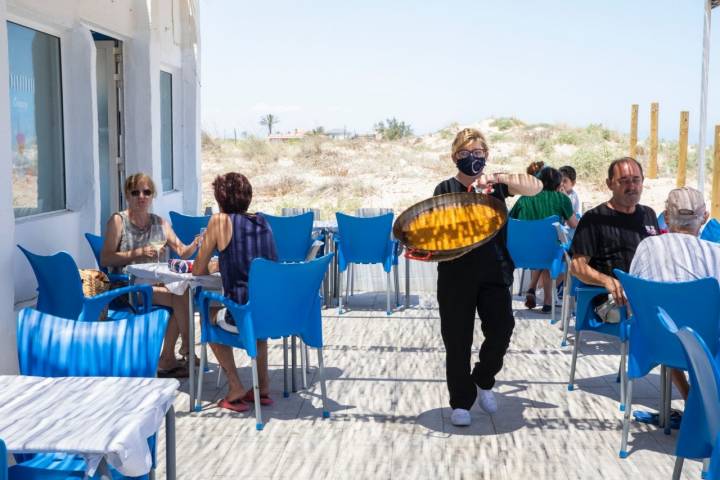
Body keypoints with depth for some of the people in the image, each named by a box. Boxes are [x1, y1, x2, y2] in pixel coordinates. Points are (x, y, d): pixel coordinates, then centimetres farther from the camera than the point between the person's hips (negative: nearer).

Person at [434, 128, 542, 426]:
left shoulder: (496, 184, 4)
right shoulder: (446, 189, 2)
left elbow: (536, 187, -10)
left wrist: (499, 178, -24)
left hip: (493, 271, 1)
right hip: (456, 273, -1)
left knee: (501, 328, -8)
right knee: (457, 339, 3)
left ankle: (483, 381, 22)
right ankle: (461, 402, 20)